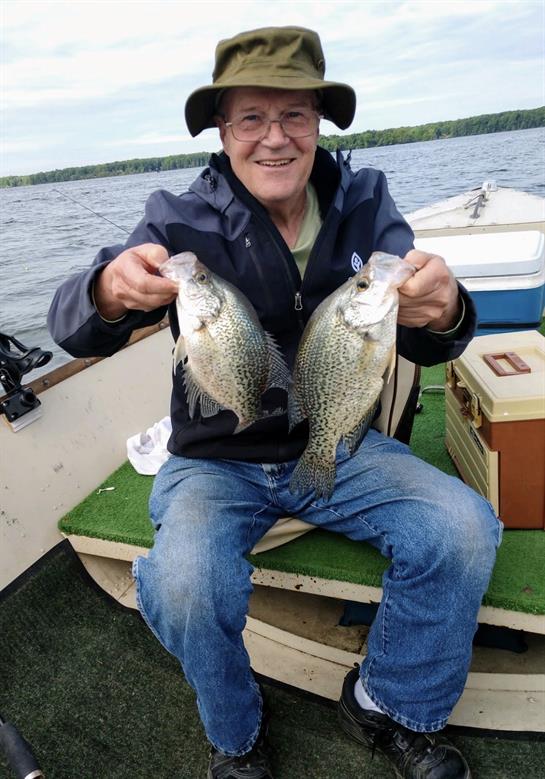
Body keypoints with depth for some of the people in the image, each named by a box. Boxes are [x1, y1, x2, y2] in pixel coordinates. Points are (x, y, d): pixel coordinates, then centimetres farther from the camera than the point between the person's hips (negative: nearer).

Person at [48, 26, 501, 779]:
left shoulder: (363, 201, -2)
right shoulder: (184, 220, -9)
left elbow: (424, 345, -10)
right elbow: (71, 323, -17)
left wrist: (440, 311, -35)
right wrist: (111, 291, -41)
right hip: (217, 460, -1)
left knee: (465, 530, -19)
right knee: (185, 585, -28)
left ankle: (391, 706, 12)